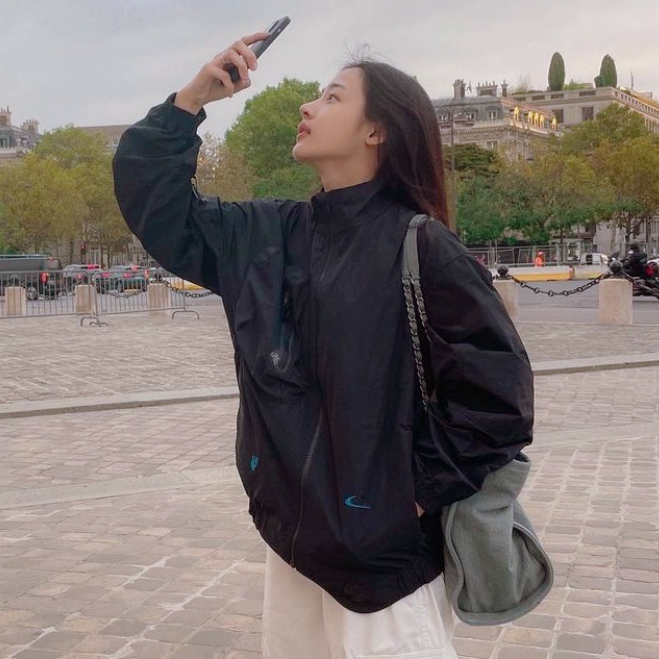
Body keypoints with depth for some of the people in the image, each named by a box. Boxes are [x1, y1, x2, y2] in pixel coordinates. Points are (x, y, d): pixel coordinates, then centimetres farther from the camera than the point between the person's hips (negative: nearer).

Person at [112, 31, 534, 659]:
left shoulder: (421, 246, -14)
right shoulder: (266, 233, 4)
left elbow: (497, 388, -15)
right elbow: (157, 205, 10)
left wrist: (427, 493, -13)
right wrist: (192, 97, 0)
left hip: (383, 551, -6)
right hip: (292, 538, 6)